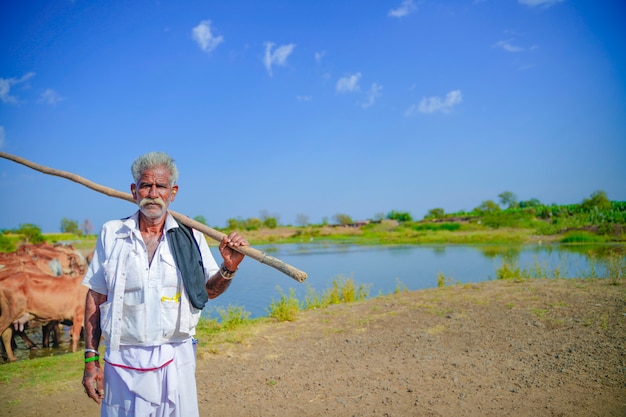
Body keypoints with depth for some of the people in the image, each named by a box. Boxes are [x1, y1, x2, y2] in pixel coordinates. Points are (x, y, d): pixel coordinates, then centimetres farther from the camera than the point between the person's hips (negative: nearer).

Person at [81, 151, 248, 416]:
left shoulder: (190, 236, -1)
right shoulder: (111, 233, 0)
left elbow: (209, 290, 6)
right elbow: (95, 299, 3)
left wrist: (229, 268, -14)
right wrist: (91, 359, 1)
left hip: (175, 359, 0)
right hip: (123, 362, 0)